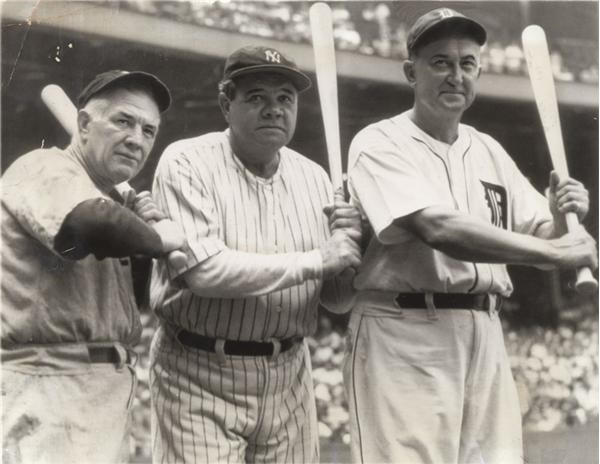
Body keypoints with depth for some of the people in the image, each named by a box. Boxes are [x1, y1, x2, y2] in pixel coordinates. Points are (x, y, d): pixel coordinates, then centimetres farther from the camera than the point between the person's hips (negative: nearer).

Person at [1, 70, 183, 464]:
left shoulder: (104, 198, 19)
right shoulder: (46, 168, -9)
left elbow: (131, 296, 23)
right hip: (49, 388, -9)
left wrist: (140, 230, 7)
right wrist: (160, 239, -13)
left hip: (106, 388, 10)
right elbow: (98, 226, -31)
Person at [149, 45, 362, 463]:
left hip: (287, 376, 5)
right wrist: (317, 259, -19)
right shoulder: (187, 163, -9)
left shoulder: (313, 177, 6)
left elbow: (336, 299, 8)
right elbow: (203, 270, -23)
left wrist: (347, 247, -14)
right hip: (200, 374, -5)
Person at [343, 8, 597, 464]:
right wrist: (553, 250, -22)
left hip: (485, 336, 6)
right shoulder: (380, 145, -5)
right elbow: (438, 229, -21)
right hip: (406, 337, -6)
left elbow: (539, 235, 17)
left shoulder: (488, 150, 16)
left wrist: (560, 218, -7)